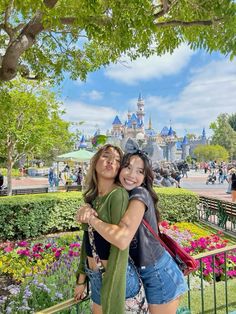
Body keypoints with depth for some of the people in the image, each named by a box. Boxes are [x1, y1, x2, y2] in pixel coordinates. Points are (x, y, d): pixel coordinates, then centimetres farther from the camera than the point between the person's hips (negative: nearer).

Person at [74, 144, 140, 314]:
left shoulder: (118, 194, -21)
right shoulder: (91, 197, 1)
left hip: (114, 275, -6)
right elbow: (87, 239, 9)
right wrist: (81, 278, 14)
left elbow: (120, 246, -23)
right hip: (96, 274, 7)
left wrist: (111, 297, -23)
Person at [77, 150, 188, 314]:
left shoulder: (140, 194, -24)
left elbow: (123, 239, -35)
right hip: (142, 273, 8)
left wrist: (91, 218, -24)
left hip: (159, 274, -8)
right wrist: (87, 208, -20)